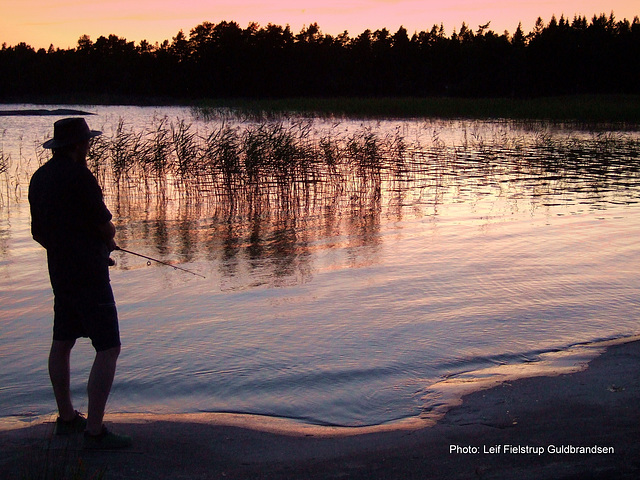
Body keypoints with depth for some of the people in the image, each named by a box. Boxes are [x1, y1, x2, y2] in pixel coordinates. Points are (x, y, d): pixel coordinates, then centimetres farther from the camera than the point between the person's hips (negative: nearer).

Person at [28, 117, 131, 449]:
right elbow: (106, 226, -11)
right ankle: (94, 431, -8)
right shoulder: (78, 176, -16)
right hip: (88, 274, -9)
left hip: (59, 271, 9)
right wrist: (107, 240, 11)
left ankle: (66, 418, 29)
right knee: (108, 349, -6)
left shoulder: (40, 177, 10)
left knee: (62, 343, 17)